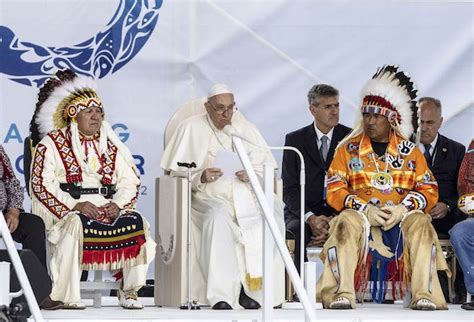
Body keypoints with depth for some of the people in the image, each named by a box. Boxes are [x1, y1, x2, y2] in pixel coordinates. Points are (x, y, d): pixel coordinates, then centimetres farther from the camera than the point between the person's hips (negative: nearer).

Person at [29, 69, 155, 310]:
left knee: (136, 222, -22)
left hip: (106, 206, 4)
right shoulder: (51, 143, 3)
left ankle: (129, 290, -16)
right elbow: (42, 184, -7)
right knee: (75, 224, -37)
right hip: (67, 208, -4)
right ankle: (65, 295, -33)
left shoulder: (110, 144, 17)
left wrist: (118, 204, -11)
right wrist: (76, 205, -19)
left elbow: (129, 180, 11)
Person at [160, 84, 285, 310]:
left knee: (274, 213, -28)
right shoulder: (191, 128, 10)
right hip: (209, 197, -3)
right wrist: (200, 176, -15)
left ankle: (251, 287, -22)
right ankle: (221, 295, -39)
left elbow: (268, 167, 13)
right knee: (219, 217, -38)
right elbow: (175, 171, 5)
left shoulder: (245, 129, 19)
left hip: (246, 195, 3)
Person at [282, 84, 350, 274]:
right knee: (292, 234, -34)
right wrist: (310, 218, -16)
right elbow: (289, 189, 3)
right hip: (303, 212, 1)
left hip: (339, 214, -1)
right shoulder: (295, 140, 8)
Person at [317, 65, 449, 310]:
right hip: (359, 214, -1)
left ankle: (423, 294, -37)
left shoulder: (410, 151, 12)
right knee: (346, 224, -35)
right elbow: (334, 191, 1)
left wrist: (403, 209, -14)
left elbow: (429, 190, 5)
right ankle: (343, 294, -40)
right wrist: (365, 209, -15)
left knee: (420, 223, -32)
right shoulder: (348, 149, 10)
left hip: (400, 216, 1)